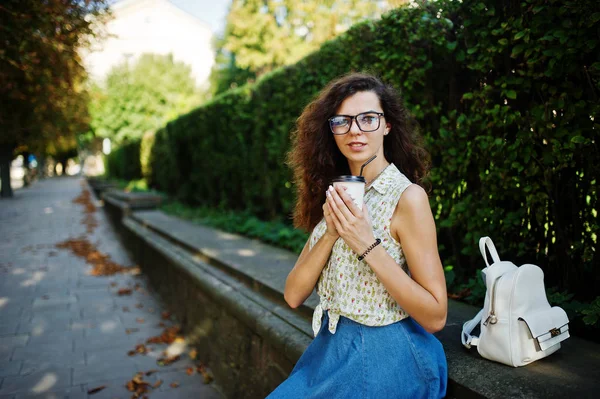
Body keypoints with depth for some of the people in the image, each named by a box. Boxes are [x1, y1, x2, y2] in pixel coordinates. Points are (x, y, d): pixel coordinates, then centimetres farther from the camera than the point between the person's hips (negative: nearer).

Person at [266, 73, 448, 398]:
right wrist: (331, 233, -17)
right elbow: (293, 296, -3)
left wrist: (368, 245, -24)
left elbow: (435, 316, -17)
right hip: (331, 348, 5)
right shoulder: (338, 198, 3)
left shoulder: (407, 197, -14)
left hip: (384, 357, -5)